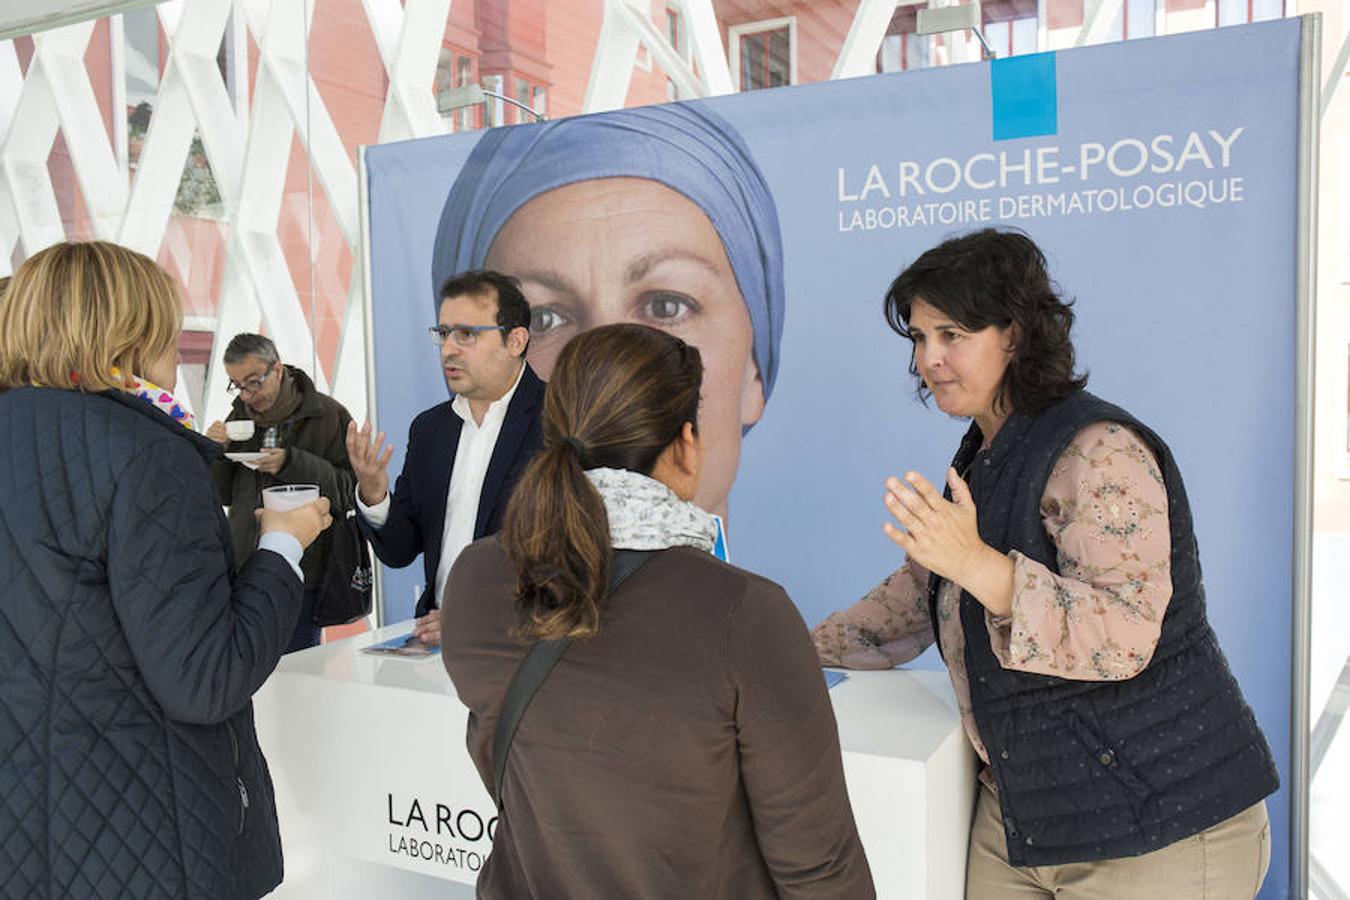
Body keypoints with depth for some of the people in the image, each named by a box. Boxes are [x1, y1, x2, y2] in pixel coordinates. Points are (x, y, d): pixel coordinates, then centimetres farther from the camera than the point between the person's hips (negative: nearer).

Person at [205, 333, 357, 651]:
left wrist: (292, 464, -22)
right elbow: (222, 495, 15)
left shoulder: (329, 415, -5)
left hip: (302, 575, -5)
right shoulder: (240, 416, 12)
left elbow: (351, 489, -13)